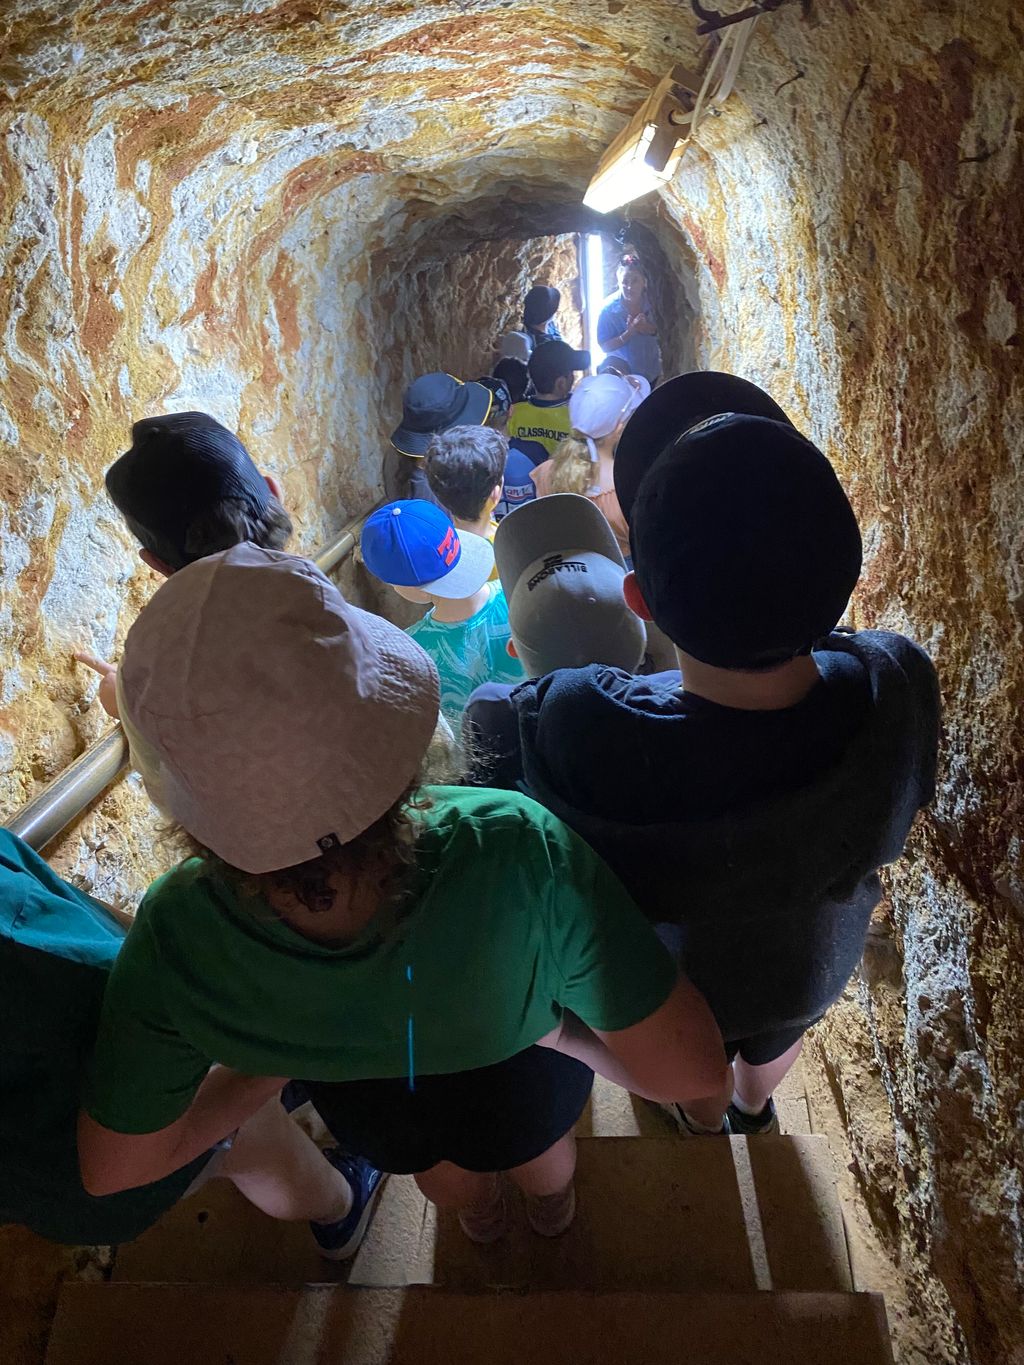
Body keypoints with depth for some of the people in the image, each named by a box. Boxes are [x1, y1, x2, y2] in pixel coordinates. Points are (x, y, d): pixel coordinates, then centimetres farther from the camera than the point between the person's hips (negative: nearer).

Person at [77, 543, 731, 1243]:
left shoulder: (172, 936, -40)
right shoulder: (518, 853, -49)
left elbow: (114, 1168, -21)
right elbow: (695, 1070, -38)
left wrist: (264, 1074, -8)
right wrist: (554, 1017, -21)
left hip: (373, 1119, 2)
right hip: (521, 1089, -1)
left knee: (436, 1165, 41)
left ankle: (481, 1217, 75)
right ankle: (553, 1208, 74)